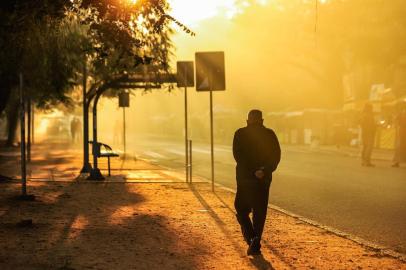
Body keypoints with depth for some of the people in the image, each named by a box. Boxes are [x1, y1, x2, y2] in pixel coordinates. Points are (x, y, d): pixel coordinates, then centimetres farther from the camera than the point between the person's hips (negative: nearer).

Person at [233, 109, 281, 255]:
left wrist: (252, 172, -14)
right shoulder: (269, 134, 4)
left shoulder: (240, 134, 0)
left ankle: (250, 237, -7)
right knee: (259, 212, 8)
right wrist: (265, 171, -12)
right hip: (264, 179, 1)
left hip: (244, 178, -1)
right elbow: (276, 155, -5)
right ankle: (255, 244, 1)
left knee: (241, 209, 13)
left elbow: (238, 155, -10)